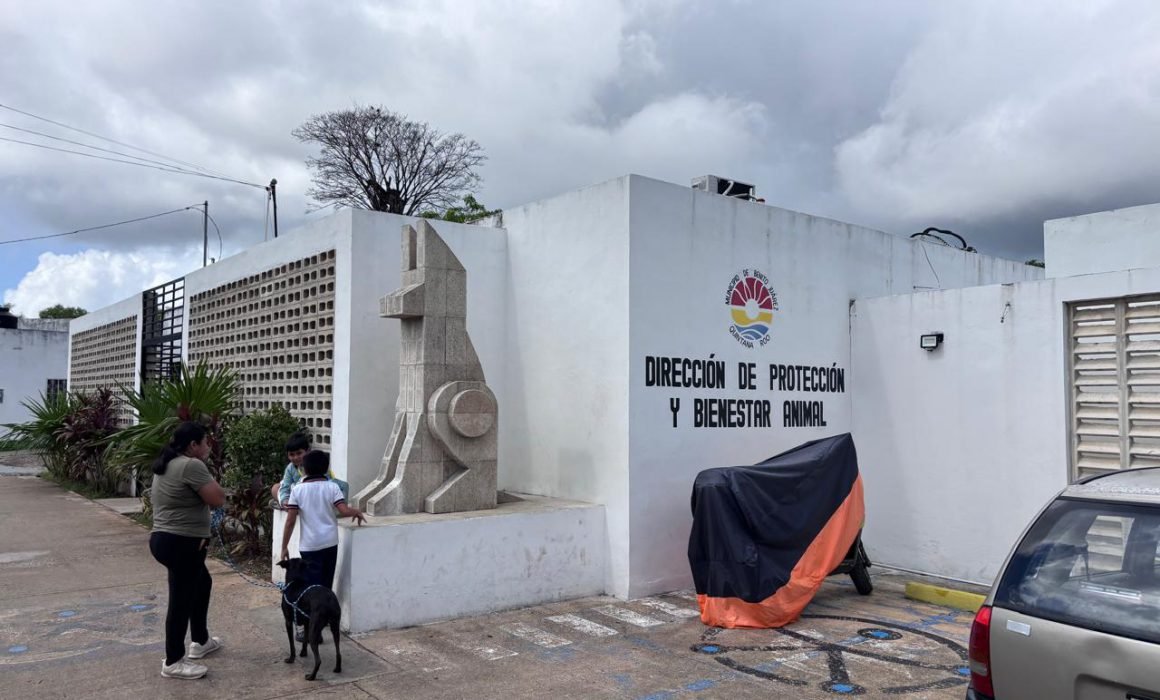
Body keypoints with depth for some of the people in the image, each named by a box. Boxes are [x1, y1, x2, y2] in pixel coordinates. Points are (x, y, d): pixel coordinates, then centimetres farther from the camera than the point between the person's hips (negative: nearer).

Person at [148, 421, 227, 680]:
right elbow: (218, 499, -18)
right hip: (181, 544, -11)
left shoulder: (167, 465, 14)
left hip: (164, 538, 11)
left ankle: (200, 642, 35)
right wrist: (208, 480, -1)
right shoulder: (192, 466, -18)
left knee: (202, 584, 24)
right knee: (181, 600, -1)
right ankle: (173, 663, 9)